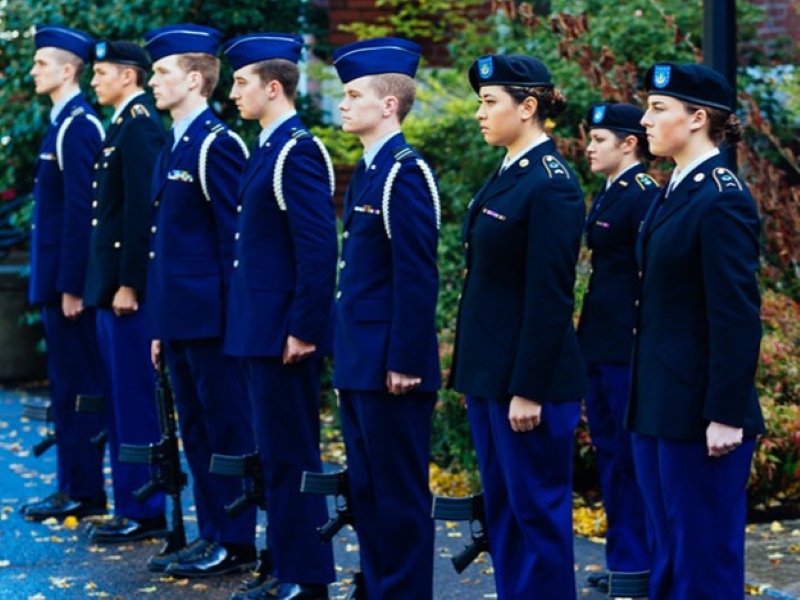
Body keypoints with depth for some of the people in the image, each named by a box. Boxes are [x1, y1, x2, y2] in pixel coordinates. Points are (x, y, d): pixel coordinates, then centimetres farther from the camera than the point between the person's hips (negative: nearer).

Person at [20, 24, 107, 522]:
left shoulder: (76, 127, -15)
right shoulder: (68, 123, 15)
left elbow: (80, 211, -20)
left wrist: (70, 287, -21)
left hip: (69, 276, -10)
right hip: (60, 275, 10)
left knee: (76, 384, -4)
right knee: (70, 383, 13)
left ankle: (82, 492, 2)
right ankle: (76, 485, 20)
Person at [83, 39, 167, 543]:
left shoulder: (140, 127, -14)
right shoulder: (124, 125, 16)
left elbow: (142, 211, -20)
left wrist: (128, 285, -21)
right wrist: (107, 285, 17)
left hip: (128, 289, -10)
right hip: (113, 285, 10)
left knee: (135, 403, -5)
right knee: (123, 402, 13)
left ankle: (144, 514, 1)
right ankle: (132, 506, 20)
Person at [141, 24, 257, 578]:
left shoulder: (216, 145, -12)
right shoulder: (174, 145, 16)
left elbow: (236, 236, -16)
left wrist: (232, 317, -18)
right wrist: (162, 325, 17)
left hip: (211, 315, -10)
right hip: (180, 316, 10)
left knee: (227, 428, -1)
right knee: (196, 429, 14)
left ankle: (236, 544, 6)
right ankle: (211, 534, 22)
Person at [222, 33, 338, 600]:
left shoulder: (298, 151, -15)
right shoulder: (271, 148, 15)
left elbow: (319, 248, -21)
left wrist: (303, 330, -21)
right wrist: (257, 327, 18)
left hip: (286, 332, -10)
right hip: (263, 329, 10)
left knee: (292, 454, -3)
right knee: (277, 452, 14)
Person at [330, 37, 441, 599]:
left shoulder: (405, 174, -14)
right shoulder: (367, 171, 14)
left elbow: (418, 278, -18)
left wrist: (405, 363, -19)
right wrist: (348, 358, 16)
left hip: (390, 367, -10)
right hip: (360, 364, 10)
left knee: (400, 495, 0)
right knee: (366, 490, 15)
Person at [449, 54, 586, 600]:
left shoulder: (552, 184, -15)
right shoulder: (507, 175, 12)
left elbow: (551, 297, -18)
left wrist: (529, 390, -19)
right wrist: (474, 375, 16)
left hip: (529, 376, -9)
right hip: (489, 371, 9)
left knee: (538, 509, 0)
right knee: (501, 507, 15)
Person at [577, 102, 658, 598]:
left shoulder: (644, 196, -14)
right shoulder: (608, 195, 15)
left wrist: (643, 347, -19)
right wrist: (588, 341, 17)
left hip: (628, 350, -10)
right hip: (600, 347, 10)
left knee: (631, 455, -2)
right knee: (610, 451, 15)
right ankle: (622, 557, 25)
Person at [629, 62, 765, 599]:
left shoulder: (722, 199, -15)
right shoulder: (676, 192, 14)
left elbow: (738, 318, -18)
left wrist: (726, 416, -20)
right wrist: (645, 403, 17)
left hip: (700, 413, -10)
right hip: (661, 410, 10)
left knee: (705, 556, -1)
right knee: (668, 554, 16)